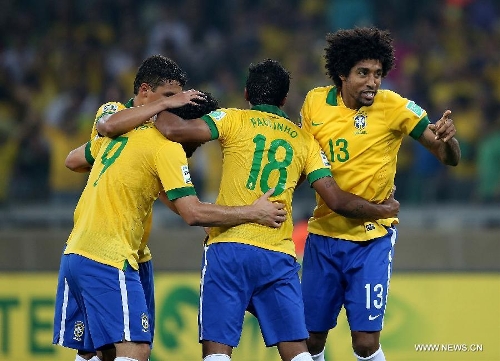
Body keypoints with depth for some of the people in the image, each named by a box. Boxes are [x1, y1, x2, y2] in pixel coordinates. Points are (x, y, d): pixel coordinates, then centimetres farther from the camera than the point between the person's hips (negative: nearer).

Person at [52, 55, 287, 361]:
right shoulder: (165, 144, -10)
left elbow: (73, 161, 30)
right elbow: (193, 213, -16)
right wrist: (253, 213, -9)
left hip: (76, 254, 9)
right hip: (109, 263, -9)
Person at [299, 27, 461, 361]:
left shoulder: (394, 107, -13)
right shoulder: (316, 102, -3)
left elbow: (450, 158, -10)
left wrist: (447, 139, -33)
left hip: (372, 237, -3)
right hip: (323, 233, 3)